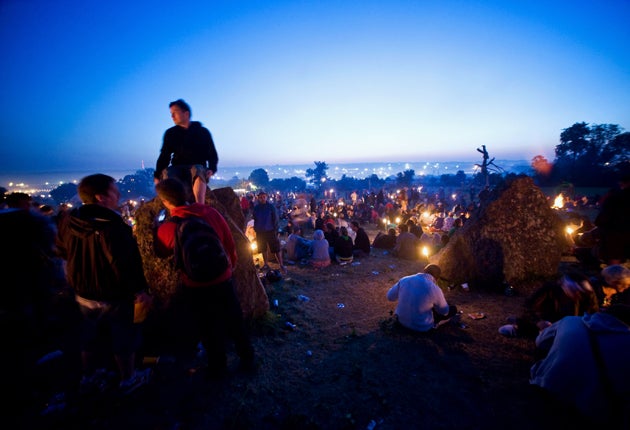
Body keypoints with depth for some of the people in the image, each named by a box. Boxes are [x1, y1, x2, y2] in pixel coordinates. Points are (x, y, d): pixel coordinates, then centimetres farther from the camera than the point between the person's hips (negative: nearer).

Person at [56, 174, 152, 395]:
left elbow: (63, 251, 10)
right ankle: (128, 380, 32)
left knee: (90, 335, 27)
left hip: (83, 294, 7)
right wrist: (139, 289, -21)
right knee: (124, 338, 14)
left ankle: (89, 376, 47)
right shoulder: (112, 226, -32)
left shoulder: (68, 221, -6)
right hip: (115, 296, -7)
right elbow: (125, 264, -33)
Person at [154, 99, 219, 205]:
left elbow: (212, 154, 4)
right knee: (167, 173, -33)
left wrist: (211, 169, -17)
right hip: (177, 169, 3)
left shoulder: (202, 131, 7)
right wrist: (157, 175, -7)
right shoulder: (170, 133, 13)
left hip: (198, 167, -2)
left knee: (197, 170, -39)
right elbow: (164, 156, 9)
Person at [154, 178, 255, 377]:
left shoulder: (167, 227, -18)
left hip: (196, 288, -2)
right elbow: (230, 243, -3)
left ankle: (218, 368, 40)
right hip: (223, 280, 3)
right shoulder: (211, 212, -12)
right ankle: (247, 359, 40)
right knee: (235, 323, 22)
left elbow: (161, 253, 4)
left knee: (209, 330, 19)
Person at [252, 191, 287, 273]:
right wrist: (255, 228, 2)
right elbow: (254, 218, 10)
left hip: (270, 231, -3)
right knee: (263, 249, 14)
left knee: (276, 248, -3)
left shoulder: (271, 206, -6)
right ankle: (266, 264, 29)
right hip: (260, 232, 3)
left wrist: (275, 229, -10)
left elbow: (275, 218, -5)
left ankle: (281, 265, 3)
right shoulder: (256, 207, 1)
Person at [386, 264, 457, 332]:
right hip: (422, 327, -4)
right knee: (453, 309, 14)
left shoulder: (404, 280, -14)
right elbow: (444, 311, -4)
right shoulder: (435, 290, -24)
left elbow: (390, 296, 0)